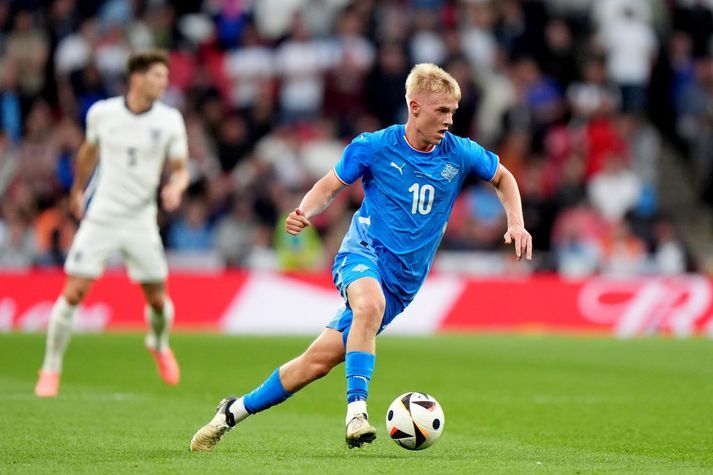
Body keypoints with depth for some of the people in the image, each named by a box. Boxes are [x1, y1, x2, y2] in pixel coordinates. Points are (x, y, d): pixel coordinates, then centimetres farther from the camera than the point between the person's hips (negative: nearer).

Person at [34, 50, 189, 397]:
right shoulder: (101, 113, -4)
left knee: (158, 299, 2)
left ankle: (159, 345, 37)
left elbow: (180, 169, 2)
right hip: (101, 216, -1)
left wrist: (175, 187, -21)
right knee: (73, 293, -9)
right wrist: (78, 189, 27)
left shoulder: (170, 121, -5)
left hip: (141, 221, 1)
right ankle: (51, 369, 4)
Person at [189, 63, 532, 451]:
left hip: (403, 281, 3)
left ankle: (235, 411, 12)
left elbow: (503, 177, 18)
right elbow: (330, 185, 7)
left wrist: (516, 224, 4)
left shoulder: (460, 154, 0)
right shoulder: (374, 147, -6)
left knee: (320, 358, -3)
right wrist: (304, 213, -13)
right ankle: (356, 410, -39)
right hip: (364, 252, -3)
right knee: (371, 304, -40)